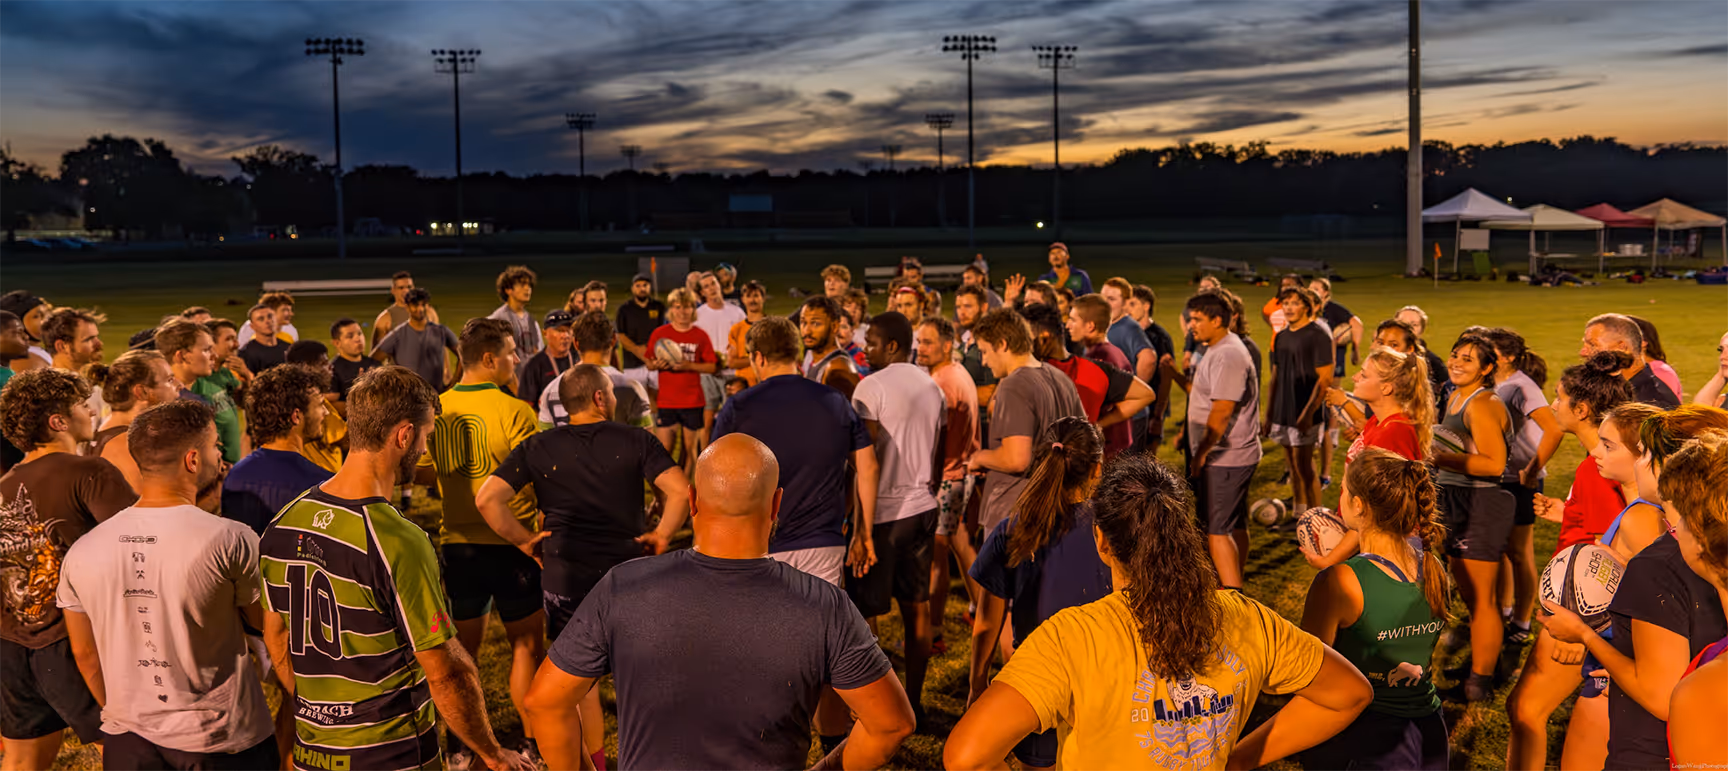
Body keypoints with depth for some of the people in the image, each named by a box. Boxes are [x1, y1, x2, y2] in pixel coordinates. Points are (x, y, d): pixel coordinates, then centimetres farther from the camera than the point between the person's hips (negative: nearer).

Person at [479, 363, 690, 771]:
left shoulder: (538, 447, 2)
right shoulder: (635, 440, -3)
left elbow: (487, 498, -6)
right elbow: (680, 490, -15)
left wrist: (523, 539, 3)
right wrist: (661, 534, -3)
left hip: (564, 574, 1)